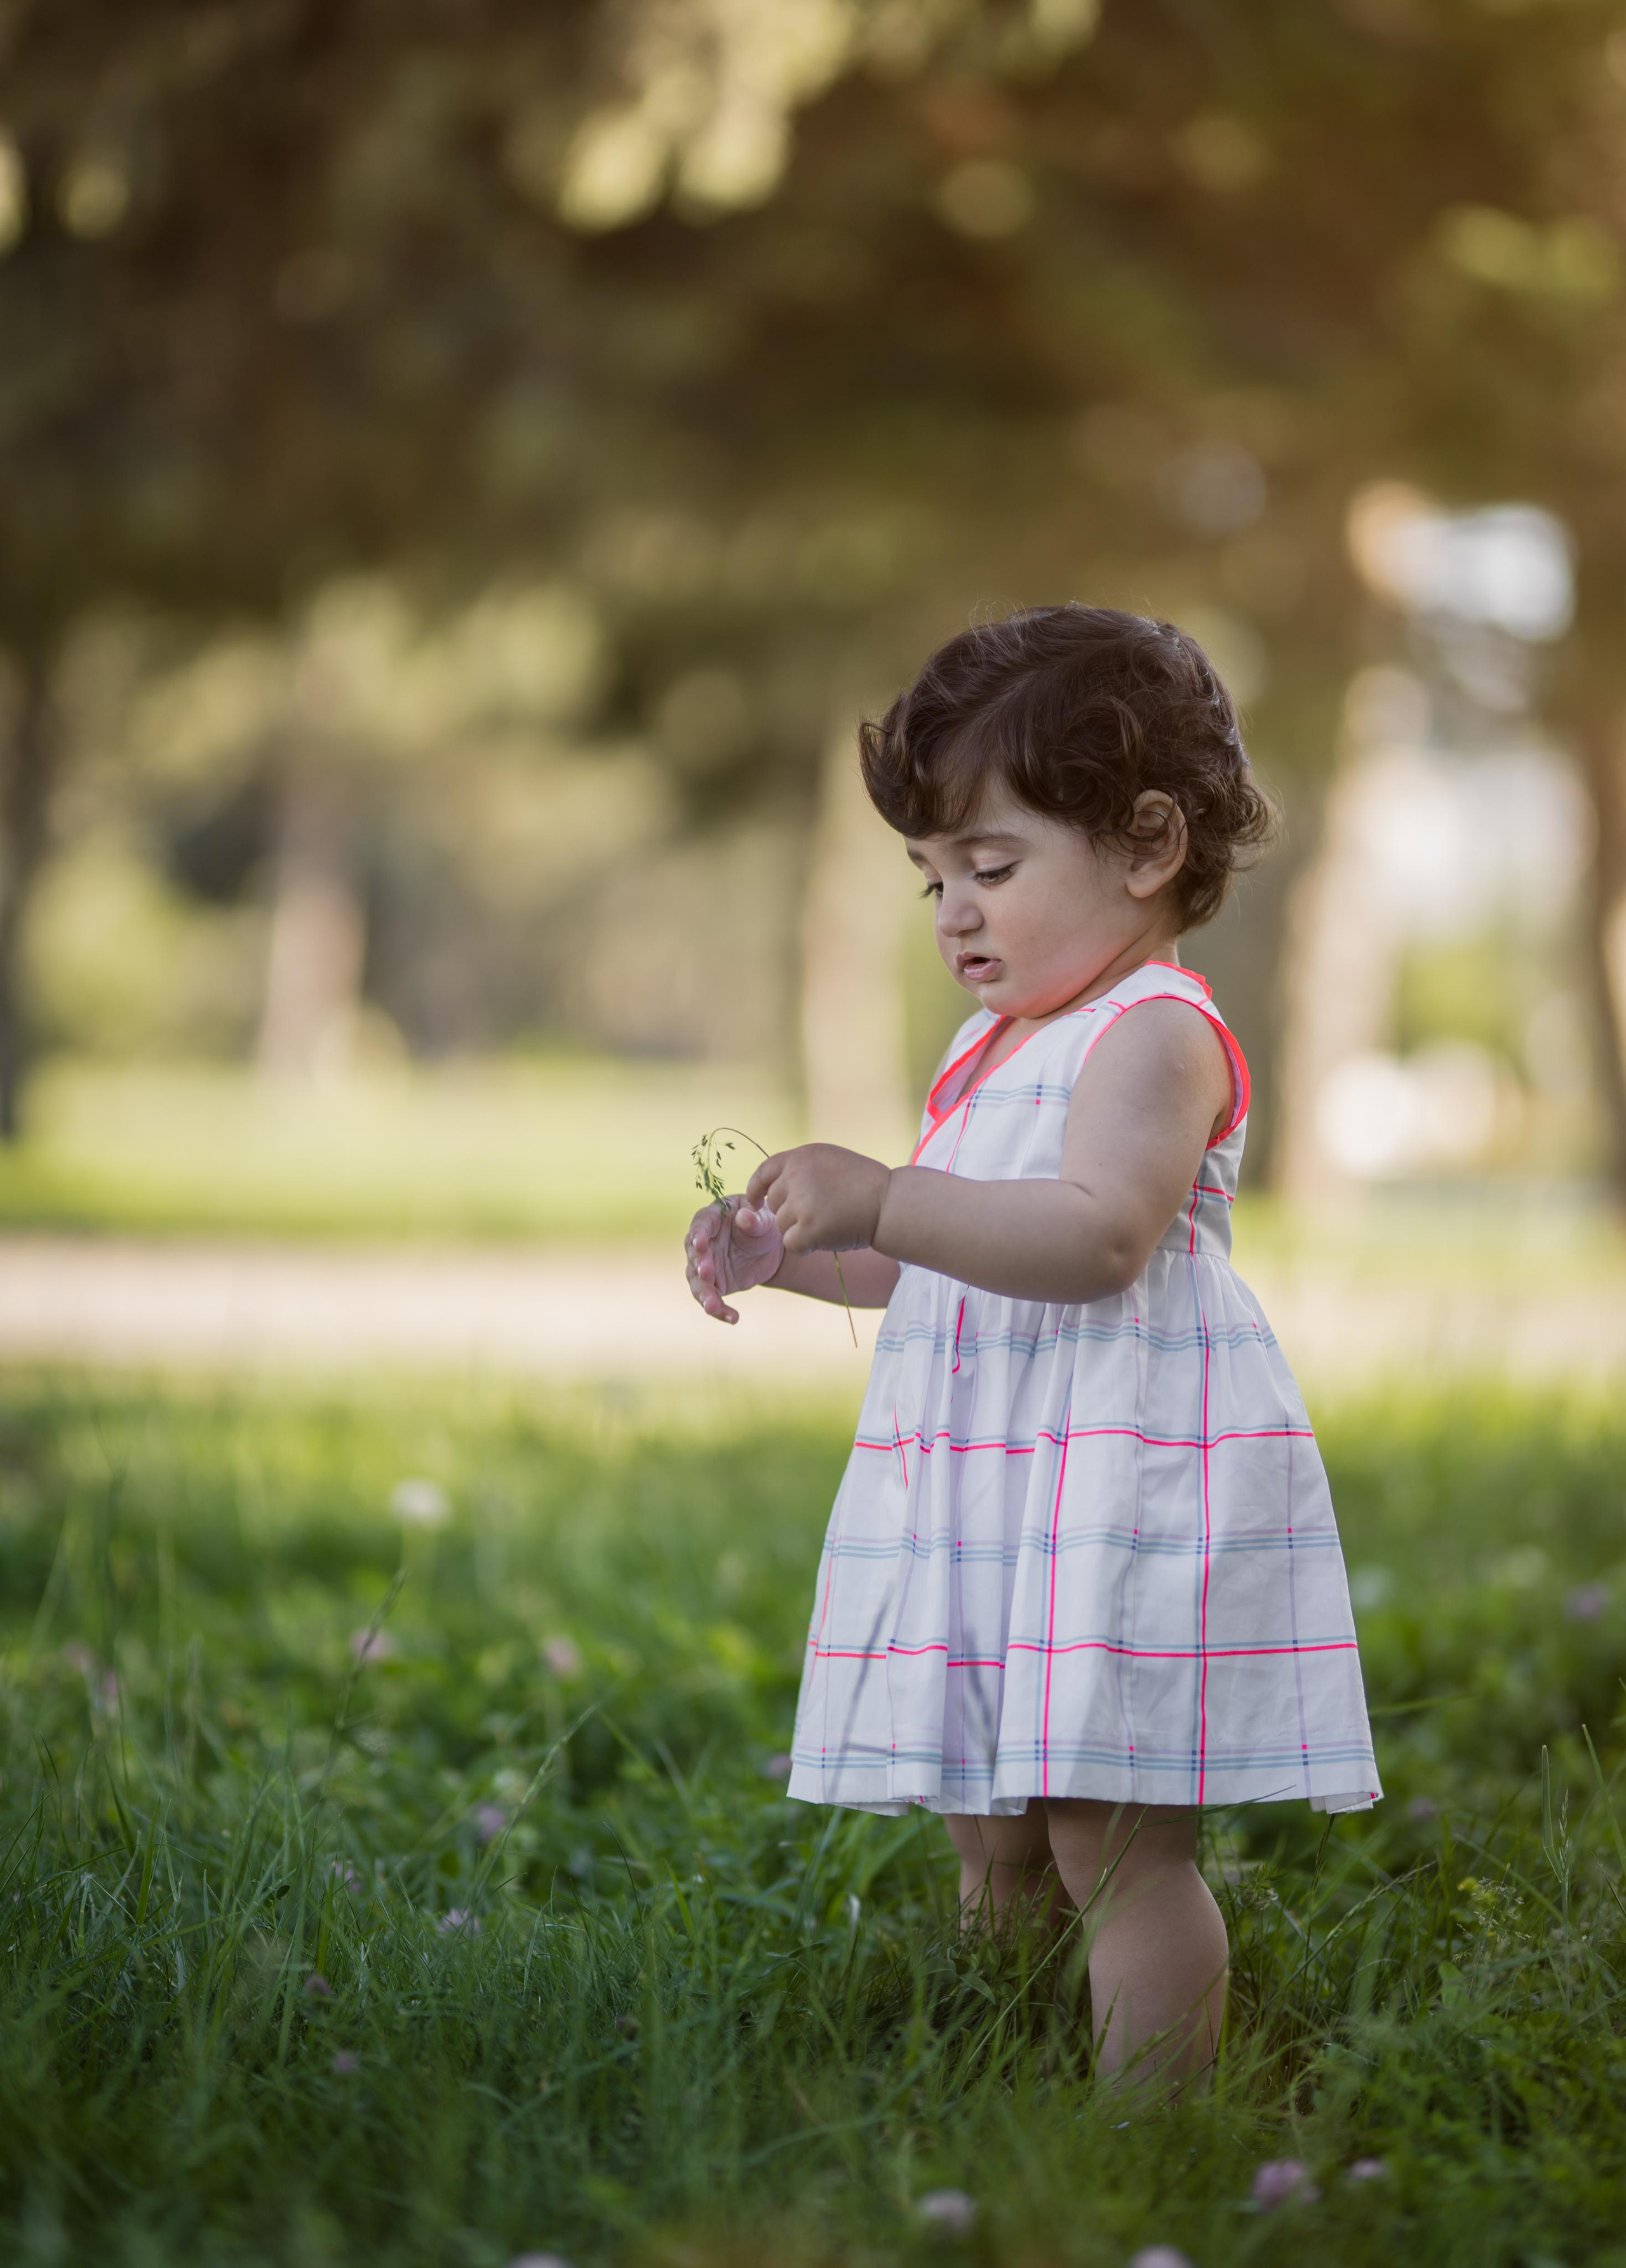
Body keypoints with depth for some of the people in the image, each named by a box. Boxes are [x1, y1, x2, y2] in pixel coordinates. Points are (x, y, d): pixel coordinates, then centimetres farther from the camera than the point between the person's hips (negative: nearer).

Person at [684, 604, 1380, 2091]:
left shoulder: (1154, 1032, -11)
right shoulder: (1000, 1049, 20)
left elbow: (1095, 1240, -26)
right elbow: (946, 1266, 28)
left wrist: (884, 1200, -31)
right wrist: (790, 1253, 13)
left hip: (1123, 1485, -10)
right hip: (987, 1498, 10)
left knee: (1116, 1846, -9)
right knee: (991, 1844, 13)